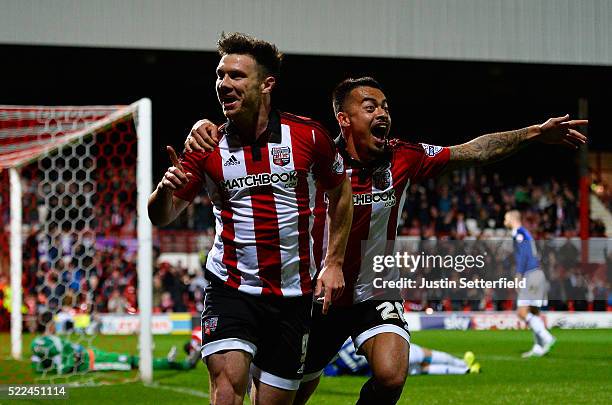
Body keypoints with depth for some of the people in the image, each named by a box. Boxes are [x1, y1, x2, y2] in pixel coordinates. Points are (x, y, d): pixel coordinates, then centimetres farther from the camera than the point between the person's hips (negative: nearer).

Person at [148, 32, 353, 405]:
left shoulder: (308, 136, -4)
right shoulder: (208, 148, -1)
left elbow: (340, 192, 13)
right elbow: (161, 217, 4)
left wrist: (334, 263, 8)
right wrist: (166, 188, -20)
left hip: (293, 297, 1)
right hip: (230, 288, 0)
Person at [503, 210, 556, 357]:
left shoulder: (519, 233, -7)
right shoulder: (524, 233, 22)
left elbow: (523, 255, -17)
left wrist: (518, 275, -18)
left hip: (531, 275, -10)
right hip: (536, 273, 10)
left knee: (522, 312, -13)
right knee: (533, 313, 9)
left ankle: (547, 338, -17)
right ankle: (538, 347, 7)